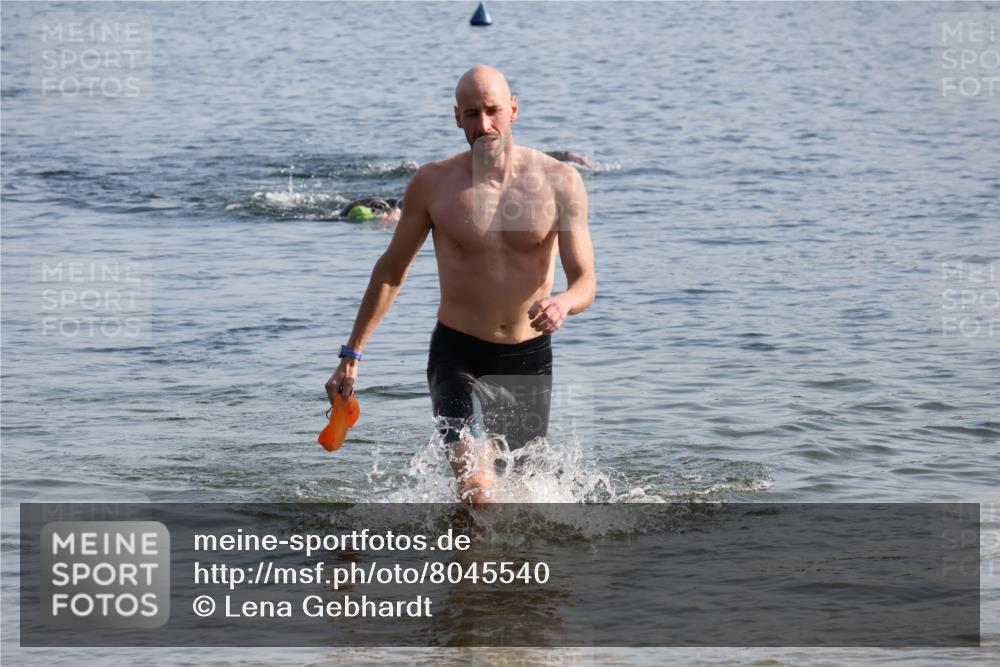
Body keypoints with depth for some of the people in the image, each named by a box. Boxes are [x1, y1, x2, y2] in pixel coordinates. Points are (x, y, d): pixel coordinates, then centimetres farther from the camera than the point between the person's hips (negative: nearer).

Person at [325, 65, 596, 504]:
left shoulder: (559, 182, -7)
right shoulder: (433, 184, -6)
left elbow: (586, 281, -8)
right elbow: (391, 270, 7)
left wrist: (563, 303, -33)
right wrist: (351, 355, 6)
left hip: (528, 357, 2)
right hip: (457, 354, -2)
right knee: (476, 489, -23)